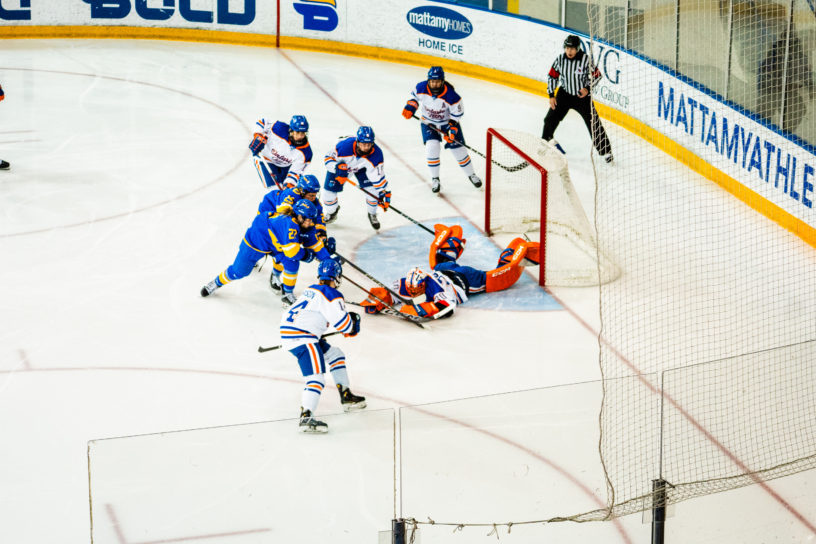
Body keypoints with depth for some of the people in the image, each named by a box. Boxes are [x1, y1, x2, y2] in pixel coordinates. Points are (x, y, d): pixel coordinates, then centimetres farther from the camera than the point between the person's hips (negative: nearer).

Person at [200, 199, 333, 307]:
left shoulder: (306, 227, -15)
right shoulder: (290, 224, -41)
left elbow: (315, 244, -1)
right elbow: (291, 251, -44)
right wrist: (307, 255, -27)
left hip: (275, 245, 7)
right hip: (256, 242, -7)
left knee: (292, 264, -15)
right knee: (238, 271, 6)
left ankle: (287, 293, 4)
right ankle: (218, 282, 35)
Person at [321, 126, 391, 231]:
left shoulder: (376, 153, -35)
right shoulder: (344, 146, -42)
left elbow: (377, 175, -26)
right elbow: (328, 157, -25)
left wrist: (384, 193, -32)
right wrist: (338, 168, -43)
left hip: (361, 167, 1)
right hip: (339, 164, -1)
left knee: (373, 189, -16)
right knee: (329, 190, -6)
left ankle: (372, 215, 13)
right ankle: (331, 212, 28)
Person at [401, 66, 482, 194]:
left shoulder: (451, 96, -30)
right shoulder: (421, 88, -22)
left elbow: (456, 115, -17)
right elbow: (414, 96, 3)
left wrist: (451, 131, -23)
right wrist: (410, 108, -12)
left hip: (448, 122, -1)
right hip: (428, 122, 2)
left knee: (458, 149, 2)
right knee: (432, 147, -18)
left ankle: (471, 175, 27)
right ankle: (435, 179, 1)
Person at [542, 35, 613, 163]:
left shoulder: (586, 60, -19)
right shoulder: (560, 59, -10)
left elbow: (596, 75, -8)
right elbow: (552, 76, 2)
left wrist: (588, 88, -20)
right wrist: (551, 95, -1)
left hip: (582, 95, -3)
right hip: (564, 94, 3)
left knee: (593, 123, -6)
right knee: (550, 118, 4)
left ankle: (605, 151, 4)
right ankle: (547, 140, 32)